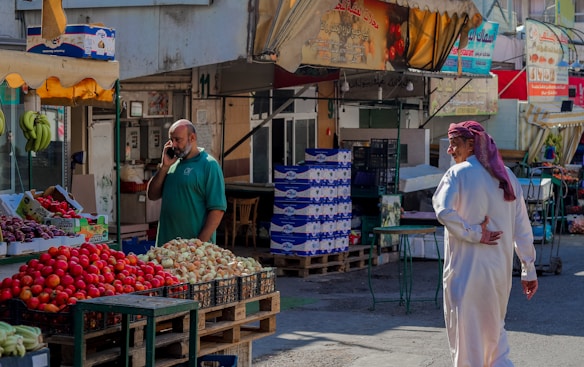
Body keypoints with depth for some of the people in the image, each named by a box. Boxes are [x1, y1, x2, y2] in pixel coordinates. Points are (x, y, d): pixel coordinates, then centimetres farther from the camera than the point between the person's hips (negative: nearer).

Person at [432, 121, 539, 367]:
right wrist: (529, 269, 11)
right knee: (494, 327, 20)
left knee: (465, 330, 4)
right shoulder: (507, 176, 8)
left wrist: (474, 234, -14)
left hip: (466, 269, -5)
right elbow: (522, 228, 8)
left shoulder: (459, 173, -8)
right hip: (500, 270, 6)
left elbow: (444, 211, -26)